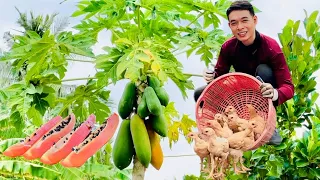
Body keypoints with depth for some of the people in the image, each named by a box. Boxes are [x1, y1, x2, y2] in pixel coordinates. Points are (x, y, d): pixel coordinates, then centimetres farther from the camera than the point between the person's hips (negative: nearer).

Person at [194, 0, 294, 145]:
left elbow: (288, 87, -29)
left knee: (264, 70, -34)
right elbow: (220, 74, -5)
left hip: (264, 98, -3)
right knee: (201, 94, -15)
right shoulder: (228, 47, -14)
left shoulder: (271, 47, -26)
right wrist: (212, 76, -31)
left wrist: (275, 94, -54)